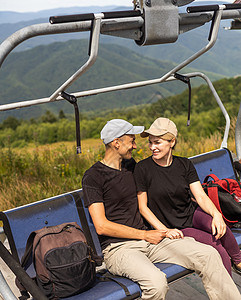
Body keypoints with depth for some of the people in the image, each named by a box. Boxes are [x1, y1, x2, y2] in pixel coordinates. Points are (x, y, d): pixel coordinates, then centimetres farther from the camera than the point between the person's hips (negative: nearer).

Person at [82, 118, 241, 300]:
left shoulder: (131, 165, 16)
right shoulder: (93, 177, -5)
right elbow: (102, 227, -12)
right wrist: (145, 235, -10)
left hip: (147, 239, 6)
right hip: (118, 248, -6)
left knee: (208, 255, -12)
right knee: (156, 282, -36)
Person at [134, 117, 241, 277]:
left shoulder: (185, 164, 1)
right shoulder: (143, 169, -11)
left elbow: (201, 196, -4)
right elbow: (142, 207, -7)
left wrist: (216, 214, -24)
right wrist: (165, 230, -17)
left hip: (192, 215, 4)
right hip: (174, 229, -3)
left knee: (219, 228, -29)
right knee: (218, 249, -24)